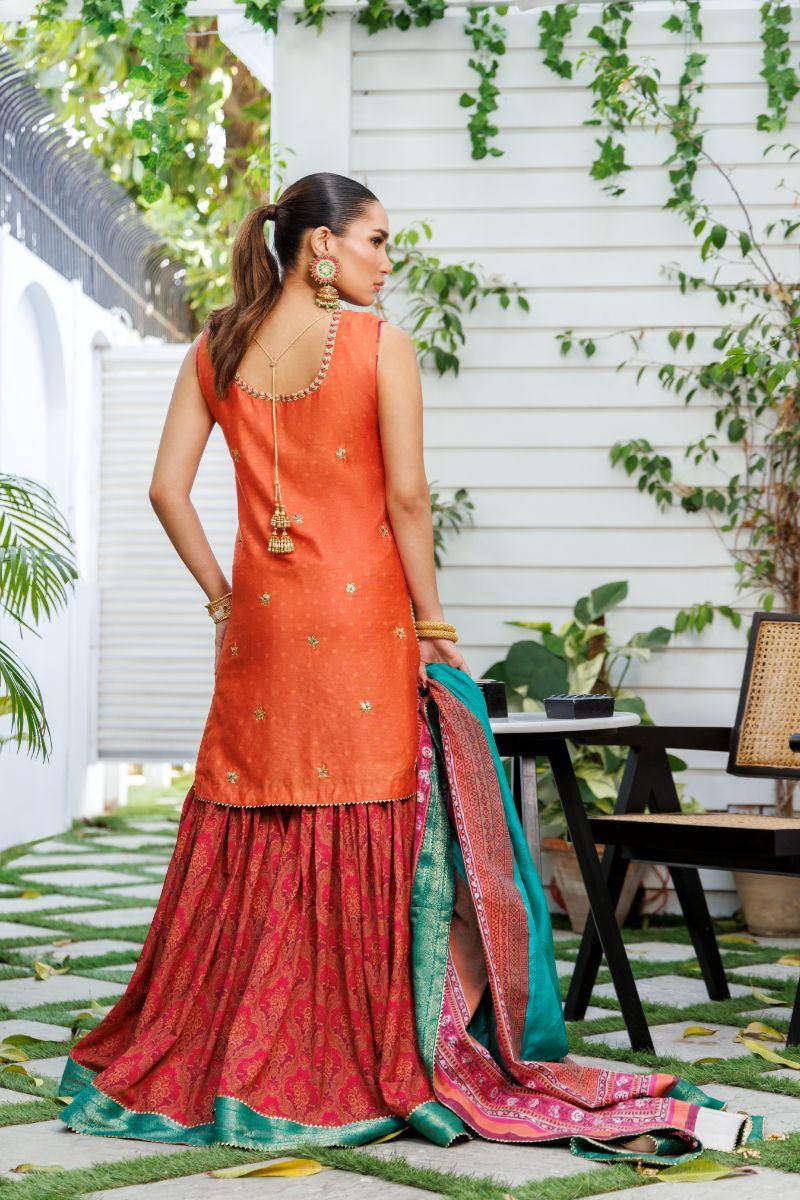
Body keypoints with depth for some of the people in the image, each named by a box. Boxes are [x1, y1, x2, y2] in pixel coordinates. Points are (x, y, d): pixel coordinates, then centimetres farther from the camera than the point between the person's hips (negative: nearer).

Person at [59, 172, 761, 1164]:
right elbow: (406, 499, -11)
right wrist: (431, 624, -4)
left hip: (261, 618, 4)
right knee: (368, 845, 2)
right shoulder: (379, 345, -7)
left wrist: (221, 597, 10)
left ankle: (220, 1061, 17)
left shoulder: (217, 348, 7)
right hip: (361, 613, -4)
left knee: (248, 846, 10)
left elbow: (167, 485, 3)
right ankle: (384, 1066, 9)